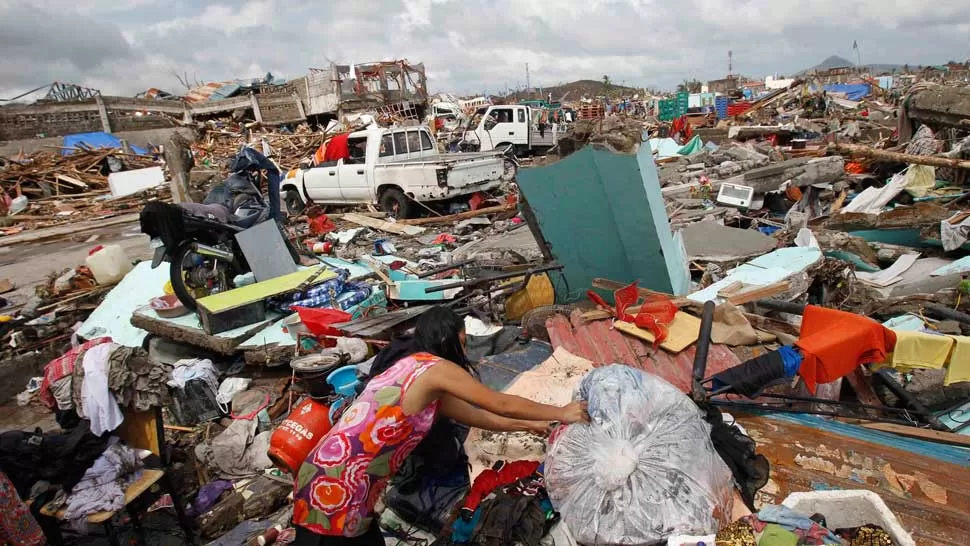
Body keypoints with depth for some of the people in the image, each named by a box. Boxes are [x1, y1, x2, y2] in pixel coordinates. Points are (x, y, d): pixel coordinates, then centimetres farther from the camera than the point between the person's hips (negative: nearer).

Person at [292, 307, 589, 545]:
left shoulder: (413, 368, 16)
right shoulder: (435, 368, -12)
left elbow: (475, 416, 23)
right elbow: (502, 404, -4)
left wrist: (529, 425, 30)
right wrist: (561, 413, 9)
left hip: (334, 479, 9)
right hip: (336, 487, -9)